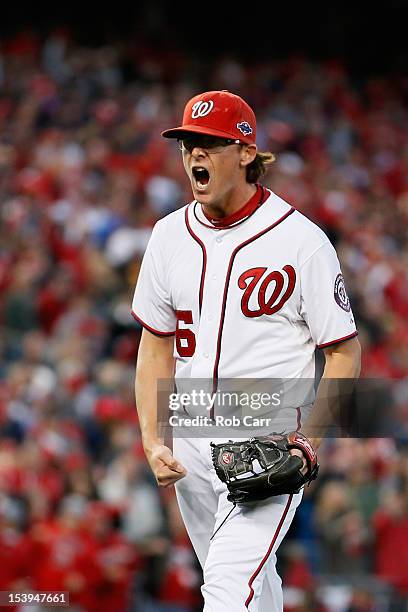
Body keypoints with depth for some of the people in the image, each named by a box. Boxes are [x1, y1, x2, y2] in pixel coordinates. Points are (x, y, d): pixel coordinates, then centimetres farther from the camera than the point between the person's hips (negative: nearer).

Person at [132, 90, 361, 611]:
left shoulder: (301, 240, -11)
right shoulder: (170, 235, 6)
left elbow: (344, 353, -7)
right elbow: (156, 347, 13)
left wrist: (309, 440, -19)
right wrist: (152, 441, 1)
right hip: (193, 441, 6)